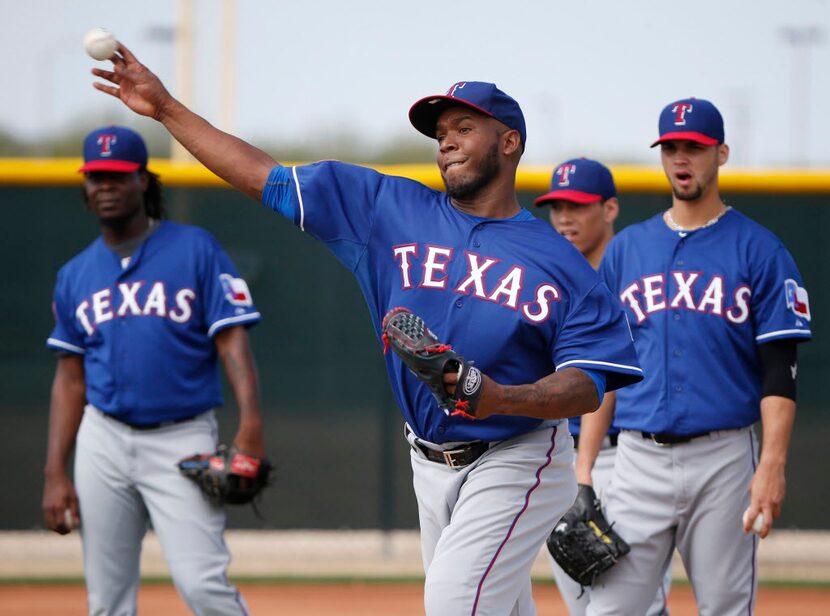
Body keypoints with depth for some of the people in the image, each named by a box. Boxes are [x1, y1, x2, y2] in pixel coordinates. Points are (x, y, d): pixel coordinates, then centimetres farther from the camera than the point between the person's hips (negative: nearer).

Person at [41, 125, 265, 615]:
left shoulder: (196, 250, 0)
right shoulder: (76, 275, 12)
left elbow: (233, 340, -6)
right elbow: (71, 378, 14)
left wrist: (251, 425, -20)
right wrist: (55, 473, 6)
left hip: (183, 439, -4)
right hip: (104, 442, 4)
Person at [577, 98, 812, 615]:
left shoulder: (759, 251, 2)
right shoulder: (625, 250, 13)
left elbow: (780, 371, -4)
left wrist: (772, 465, -16)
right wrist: (582, 469, 6)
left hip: (724, 459, -3)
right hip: (639, 461, 3)